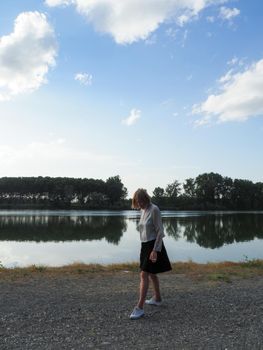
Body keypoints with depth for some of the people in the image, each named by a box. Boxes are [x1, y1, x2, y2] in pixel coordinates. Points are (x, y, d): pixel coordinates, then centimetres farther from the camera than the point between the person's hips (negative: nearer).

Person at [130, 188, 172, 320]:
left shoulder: (154, 209, -17)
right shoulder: (143, 210, 7)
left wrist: (155, 250, -21)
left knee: (144, 275, -10)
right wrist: (145, 247, 17)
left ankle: (140, 307, -5)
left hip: (153, 245, -8)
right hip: (145, 245, 9)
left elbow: (160, 232, -18)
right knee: (151, 274, 19)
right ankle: (157, 298, 37)